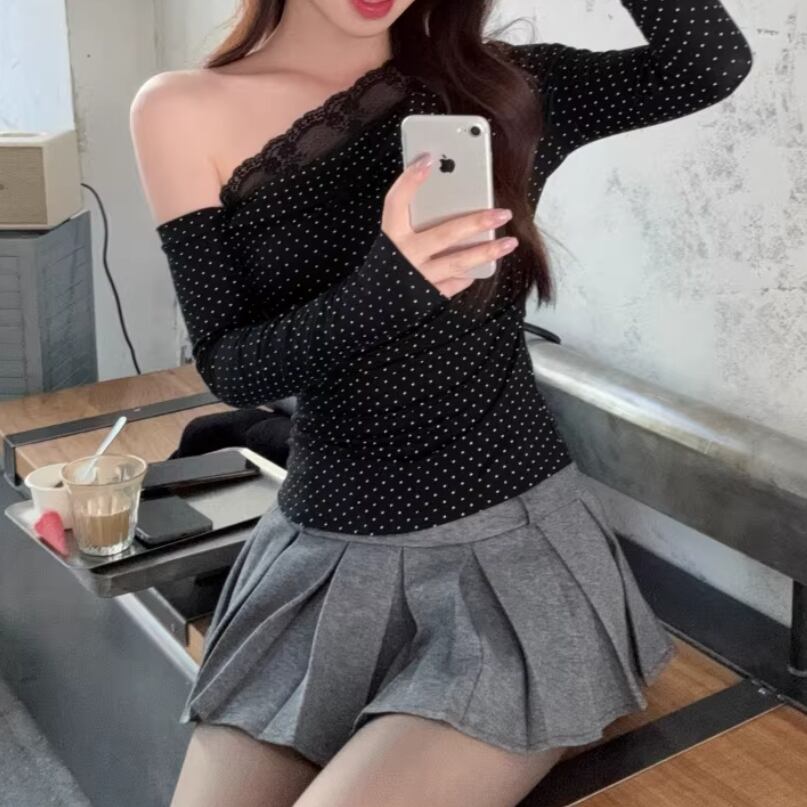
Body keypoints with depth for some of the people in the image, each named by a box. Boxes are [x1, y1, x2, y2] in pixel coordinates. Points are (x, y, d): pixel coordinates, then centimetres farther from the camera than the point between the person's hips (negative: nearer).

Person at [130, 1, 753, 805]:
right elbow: (231, 368, -8)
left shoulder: (498, 91, 1)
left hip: (511, 547, -1)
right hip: (318, 561, 2)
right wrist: (387, 286, -27)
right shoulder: (185, 114, -2)